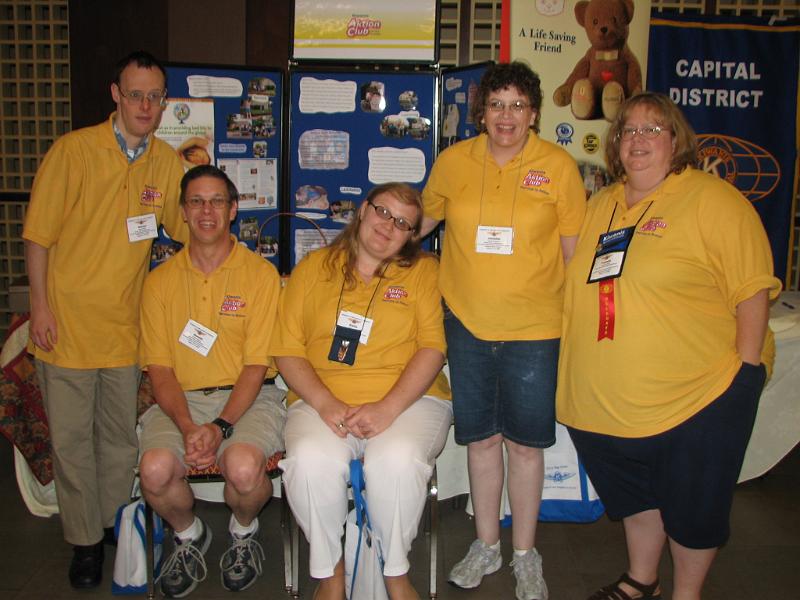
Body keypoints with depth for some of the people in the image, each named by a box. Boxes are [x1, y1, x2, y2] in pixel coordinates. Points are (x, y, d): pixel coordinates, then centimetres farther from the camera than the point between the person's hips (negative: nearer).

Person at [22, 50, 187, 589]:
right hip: (67, 321, -3)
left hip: (125, 324, 3)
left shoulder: (167, 162, 2)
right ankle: (85, 539, 24)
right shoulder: (73, 151, -10)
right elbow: (38, 235, -7)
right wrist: (41, 307, -9)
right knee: (71, 438, 7)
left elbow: (185, 230, 14)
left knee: (120, 436, 14)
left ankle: (115, 522, 36)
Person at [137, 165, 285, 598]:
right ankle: (189, 536, 10)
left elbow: (257, 365, -5)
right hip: (180, 400, 2)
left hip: (248, 398, -2)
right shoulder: (160, 281, 8)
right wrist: (187, 426, -14)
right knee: (155, 469, -27)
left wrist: (220, 426, -19)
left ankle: (244, 531, 7)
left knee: (244, 466, -32)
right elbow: (159, 369, 3)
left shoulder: (261, 274, 0)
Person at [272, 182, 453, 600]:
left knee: (397, 460, -32)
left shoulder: (424, 271, 10)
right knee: (311, 461, -30)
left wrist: (388, 408, -16)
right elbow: (287, 349, 6)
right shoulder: (313, 268, 13)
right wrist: (325, 404, -10)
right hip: (322, 400, 1)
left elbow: (432, 348, -2)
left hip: (409, 398, -1)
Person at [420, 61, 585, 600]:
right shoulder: (454, 162, 1)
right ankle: (487, 545, 32)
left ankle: (525, 554, 28)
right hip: (468, 323, 2)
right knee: (481, 437, 13)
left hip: (533, 328, -2)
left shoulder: (559, 166, -5)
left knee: (525, 442, 9)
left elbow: (574, 249, 1)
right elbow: (421, 220, 17)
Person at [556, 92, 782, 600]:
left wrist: (746, 370, -15)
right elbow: (583, 286, 19)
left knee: (691, 507, 11)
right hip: (606, 400, 6)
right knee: (634, 496, 22)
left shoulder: (714, 200, -10)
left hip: (695, 400, -6)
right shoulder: (603, 204, 10)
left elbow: (753, 290, -12)